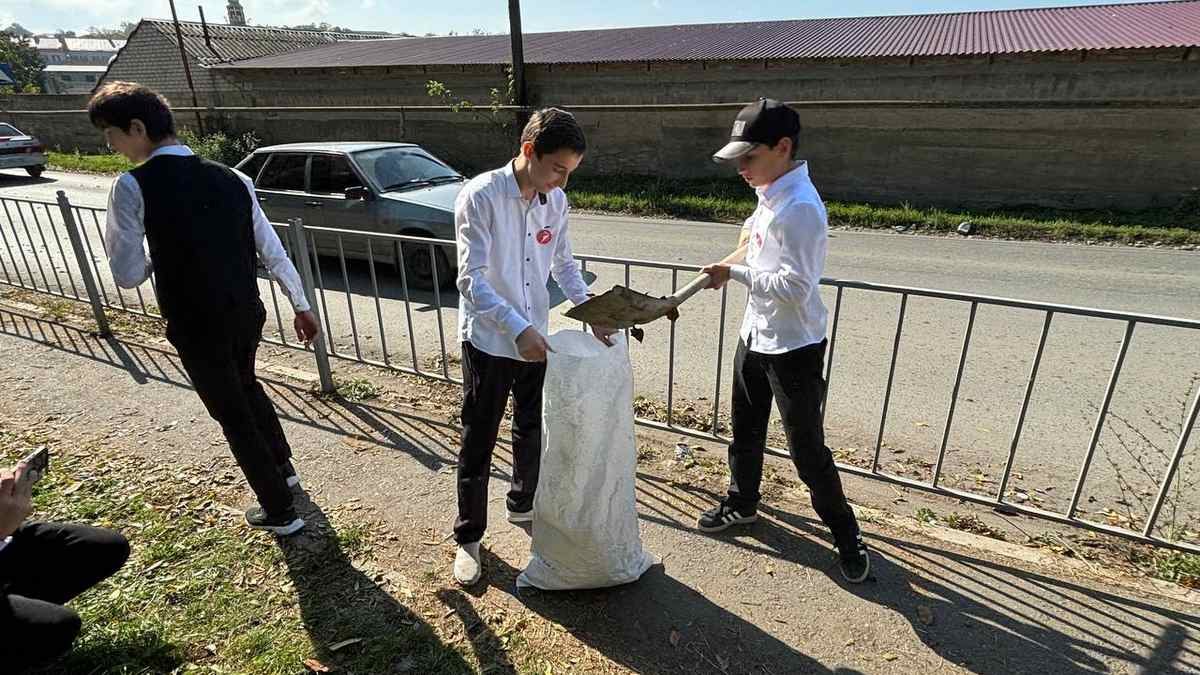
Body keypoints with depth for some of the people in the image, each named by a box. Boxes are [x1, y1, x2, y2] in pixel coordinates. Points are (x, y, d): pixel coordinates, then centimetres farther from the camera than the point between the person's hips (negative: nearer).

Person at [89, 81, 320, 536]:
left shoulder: (133, 186, -13)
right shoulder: (231, 178, 3)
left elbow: (128, 276, -12)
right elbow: (273, 250, 5)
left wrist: (160, 256, 10)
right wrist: (301, 306, 12)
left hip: (196, 325, -5)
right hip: (247, 312, 6)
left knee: (234, 416, 10)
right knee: (246, 386, 30)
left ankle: (279, 511, 21)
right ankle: (283, 468, 46)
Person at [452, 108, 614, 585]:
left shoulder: (556, 201, 0)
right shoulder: (480, 196, -19)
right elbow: (472, 280, -23)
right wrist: (518, 329, -32)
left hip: (536, 338, 6)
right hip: (488, 341, -5)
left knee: (533, 431, 20)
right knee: (478, 442, 7)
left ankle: (522, 504, 44)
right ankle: (468, 538, 26)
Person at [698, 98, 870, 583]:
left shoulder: (800, 207, -25)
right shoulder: (770, 192, 5)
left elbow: (796, 287, -28)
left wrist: (734, 273, -20)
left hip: (794, 348, -9)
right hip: (755, 338, 9)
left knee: (807, 449, 3)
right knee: (745, 431, 22)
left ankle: (847, 534, 25)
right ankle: (742, 502, 44)